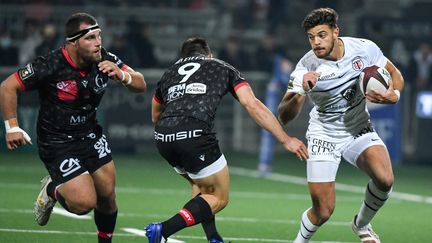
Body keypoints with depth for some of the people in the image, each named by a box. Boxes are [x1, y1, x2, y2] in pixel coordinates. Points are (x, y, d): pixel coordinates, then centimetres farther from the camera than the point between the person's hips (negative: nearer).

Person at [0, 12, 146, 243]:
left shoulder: (105, 60, -9)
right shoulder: (51, 65, -24)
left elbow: (141, 85, -4)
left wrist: (122, 75, -24)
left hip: (90, 134, 5)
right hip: (57, 143, -5)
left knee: (107, 196, 2)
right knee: (84, 202, -15)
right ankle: (52, 190, 17)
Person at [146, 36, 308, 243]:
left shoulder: (169, 72, 30)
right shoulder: (223, 68, 23)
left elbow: (155, 116, 42)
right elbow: (252, 104, 10)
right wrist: (286, 140, 8)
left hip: (162, 138, 5)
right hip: (195, 135, -5)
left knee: (201, 186, 29)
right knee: (219, 198, 10)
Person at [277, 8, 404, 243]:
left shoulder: (365, 48, -15)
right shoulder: (307, 67, -22)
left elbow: (395, 75, 3)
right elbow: (284, 117, -29)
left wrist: (393, 94, -19)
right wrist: (300, 92, -48)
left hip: (359, 130, 2)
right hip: (324, 134, -2)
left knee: (384, 179, -26)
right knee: (323, 212, -9)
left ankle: (362, 224, 4)